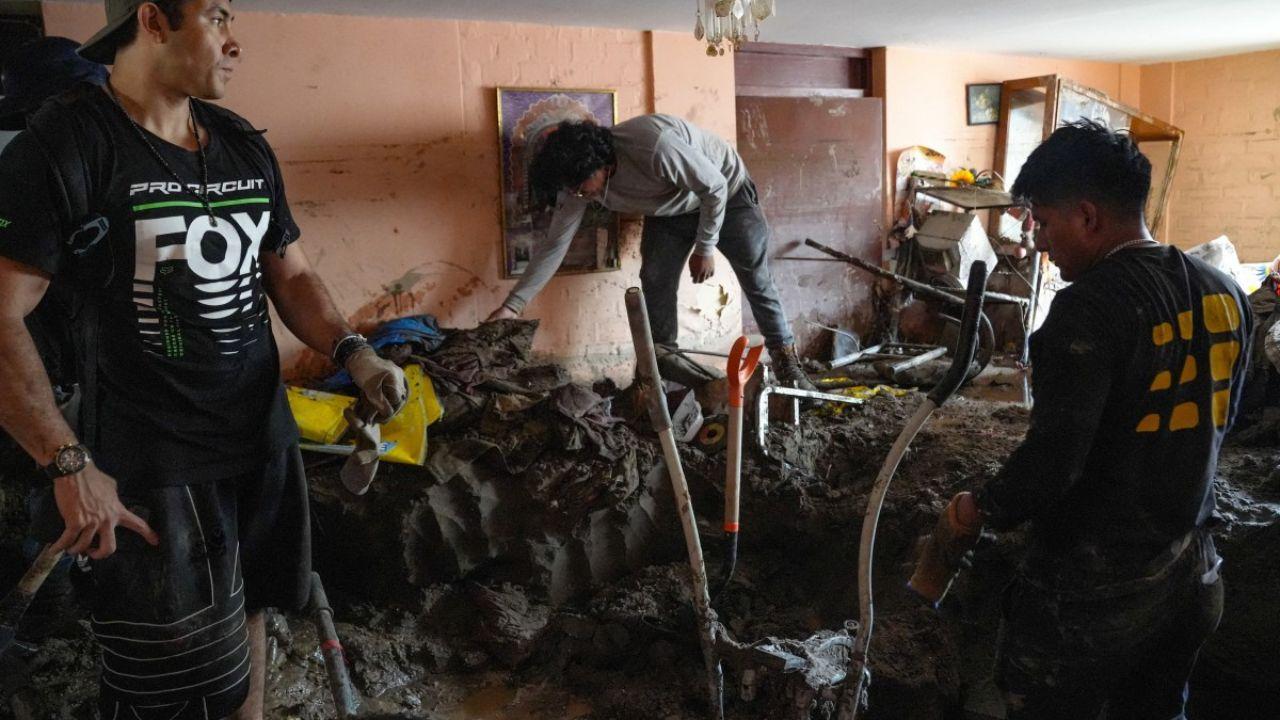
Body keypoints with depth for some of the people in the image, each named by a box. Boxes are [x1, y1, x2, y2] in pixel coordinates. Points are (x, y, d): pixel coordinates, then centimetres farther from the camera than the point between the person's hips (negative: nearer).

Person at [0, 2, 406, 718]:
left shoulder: (246, 146, 9)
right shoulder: (65, 145, -12)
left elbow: (291, 274, 14)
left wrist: (353, 352, -4)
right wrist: (69, 465, -20)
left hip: (266, 442, 6)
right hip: (151, 470, -6)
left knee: (247, 612, 19)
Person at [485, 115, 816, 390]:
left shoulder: (654, 146, -42)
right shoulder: (578, 174, -21)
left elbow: (715, 186, -29)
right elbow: (555, 244, -14)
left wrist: (705, 248, -20)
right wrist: (513, 304, -17)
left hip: (725, 192, -5)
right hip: (671, 210, 5)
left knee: (757, 276, -4)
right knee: (655, 279, -10)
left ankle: (786, 360, 9)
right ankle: (662, 362, 2)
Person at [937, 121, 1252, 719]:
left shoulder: (1092, 307, -23)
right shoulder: (1225, 294, 2)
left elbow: (1053, 459, -26)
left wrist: (981, 510, -9)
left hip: (1092, 590, -7)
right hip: (1190, 574, 8)